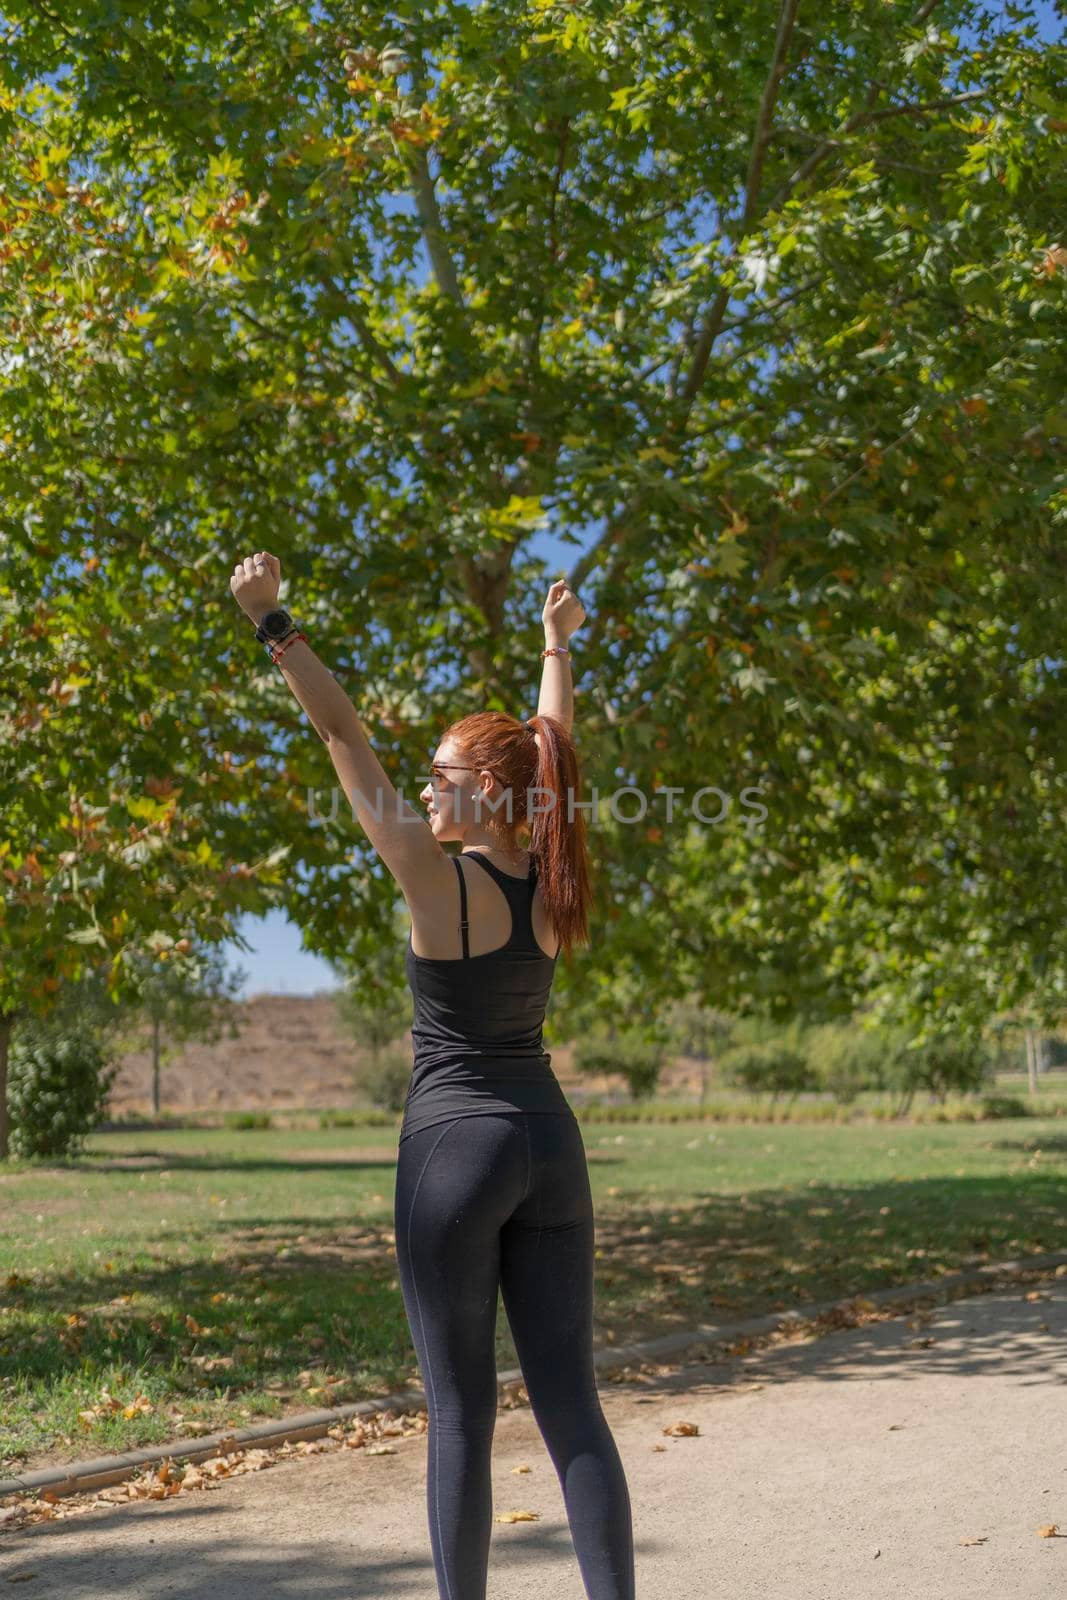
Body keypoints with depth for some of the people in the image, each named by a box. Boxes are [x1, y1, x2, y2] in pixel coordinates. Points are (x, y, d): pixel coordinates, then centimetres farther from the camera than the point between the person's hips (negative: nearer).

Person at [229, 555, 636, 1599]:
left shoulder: (439, 878, -11)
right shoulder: (552, 882, 4)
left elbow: (344, 738, -9)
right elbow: (551, 750, 20)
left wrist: (274, 624, -5)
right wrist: (558, 644, 33)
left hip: (453, 1145, -5)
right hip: (549, 1143, 6)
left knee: (460, 1413, 2)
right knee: (570, 1404, 6)